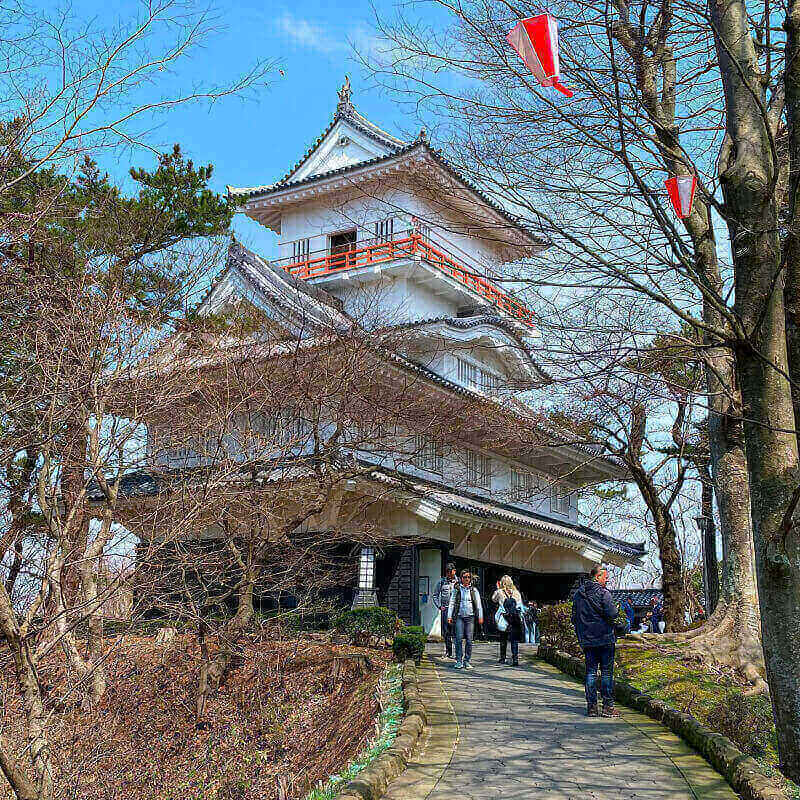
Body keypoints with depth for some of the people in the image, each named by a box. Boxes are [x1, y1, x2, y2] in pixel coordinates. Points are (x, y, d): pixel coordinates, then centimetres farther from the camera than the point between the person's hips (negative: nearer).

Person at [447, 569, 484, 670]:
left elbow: (478, 604, 9)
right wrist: (449, 616, -1)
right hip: (459, 616, -1)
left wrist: (480, 617, 1)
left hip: (470, 617, 1)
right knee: (459, 639, -8)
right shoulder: (456, 589, 8)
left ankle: (467, 661, 6)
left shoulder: (474, 590, 10)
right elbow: (452, 603, 7)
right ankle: (459, 661, -2)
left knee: (469, 640, -2)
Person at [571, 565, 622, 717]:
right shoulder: (603, 593, -10)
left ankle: (591, 707, 6)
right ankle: (608, 706, 3)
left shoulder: (578, 594, 9)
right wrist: (617, 609, 5)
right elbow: (612, 614, -17)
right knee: (607, 672, 2)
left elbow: (574, 618, 13)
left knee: (590, 672, 8)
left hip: (587, 640, 5)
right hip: (605, 639, -5)